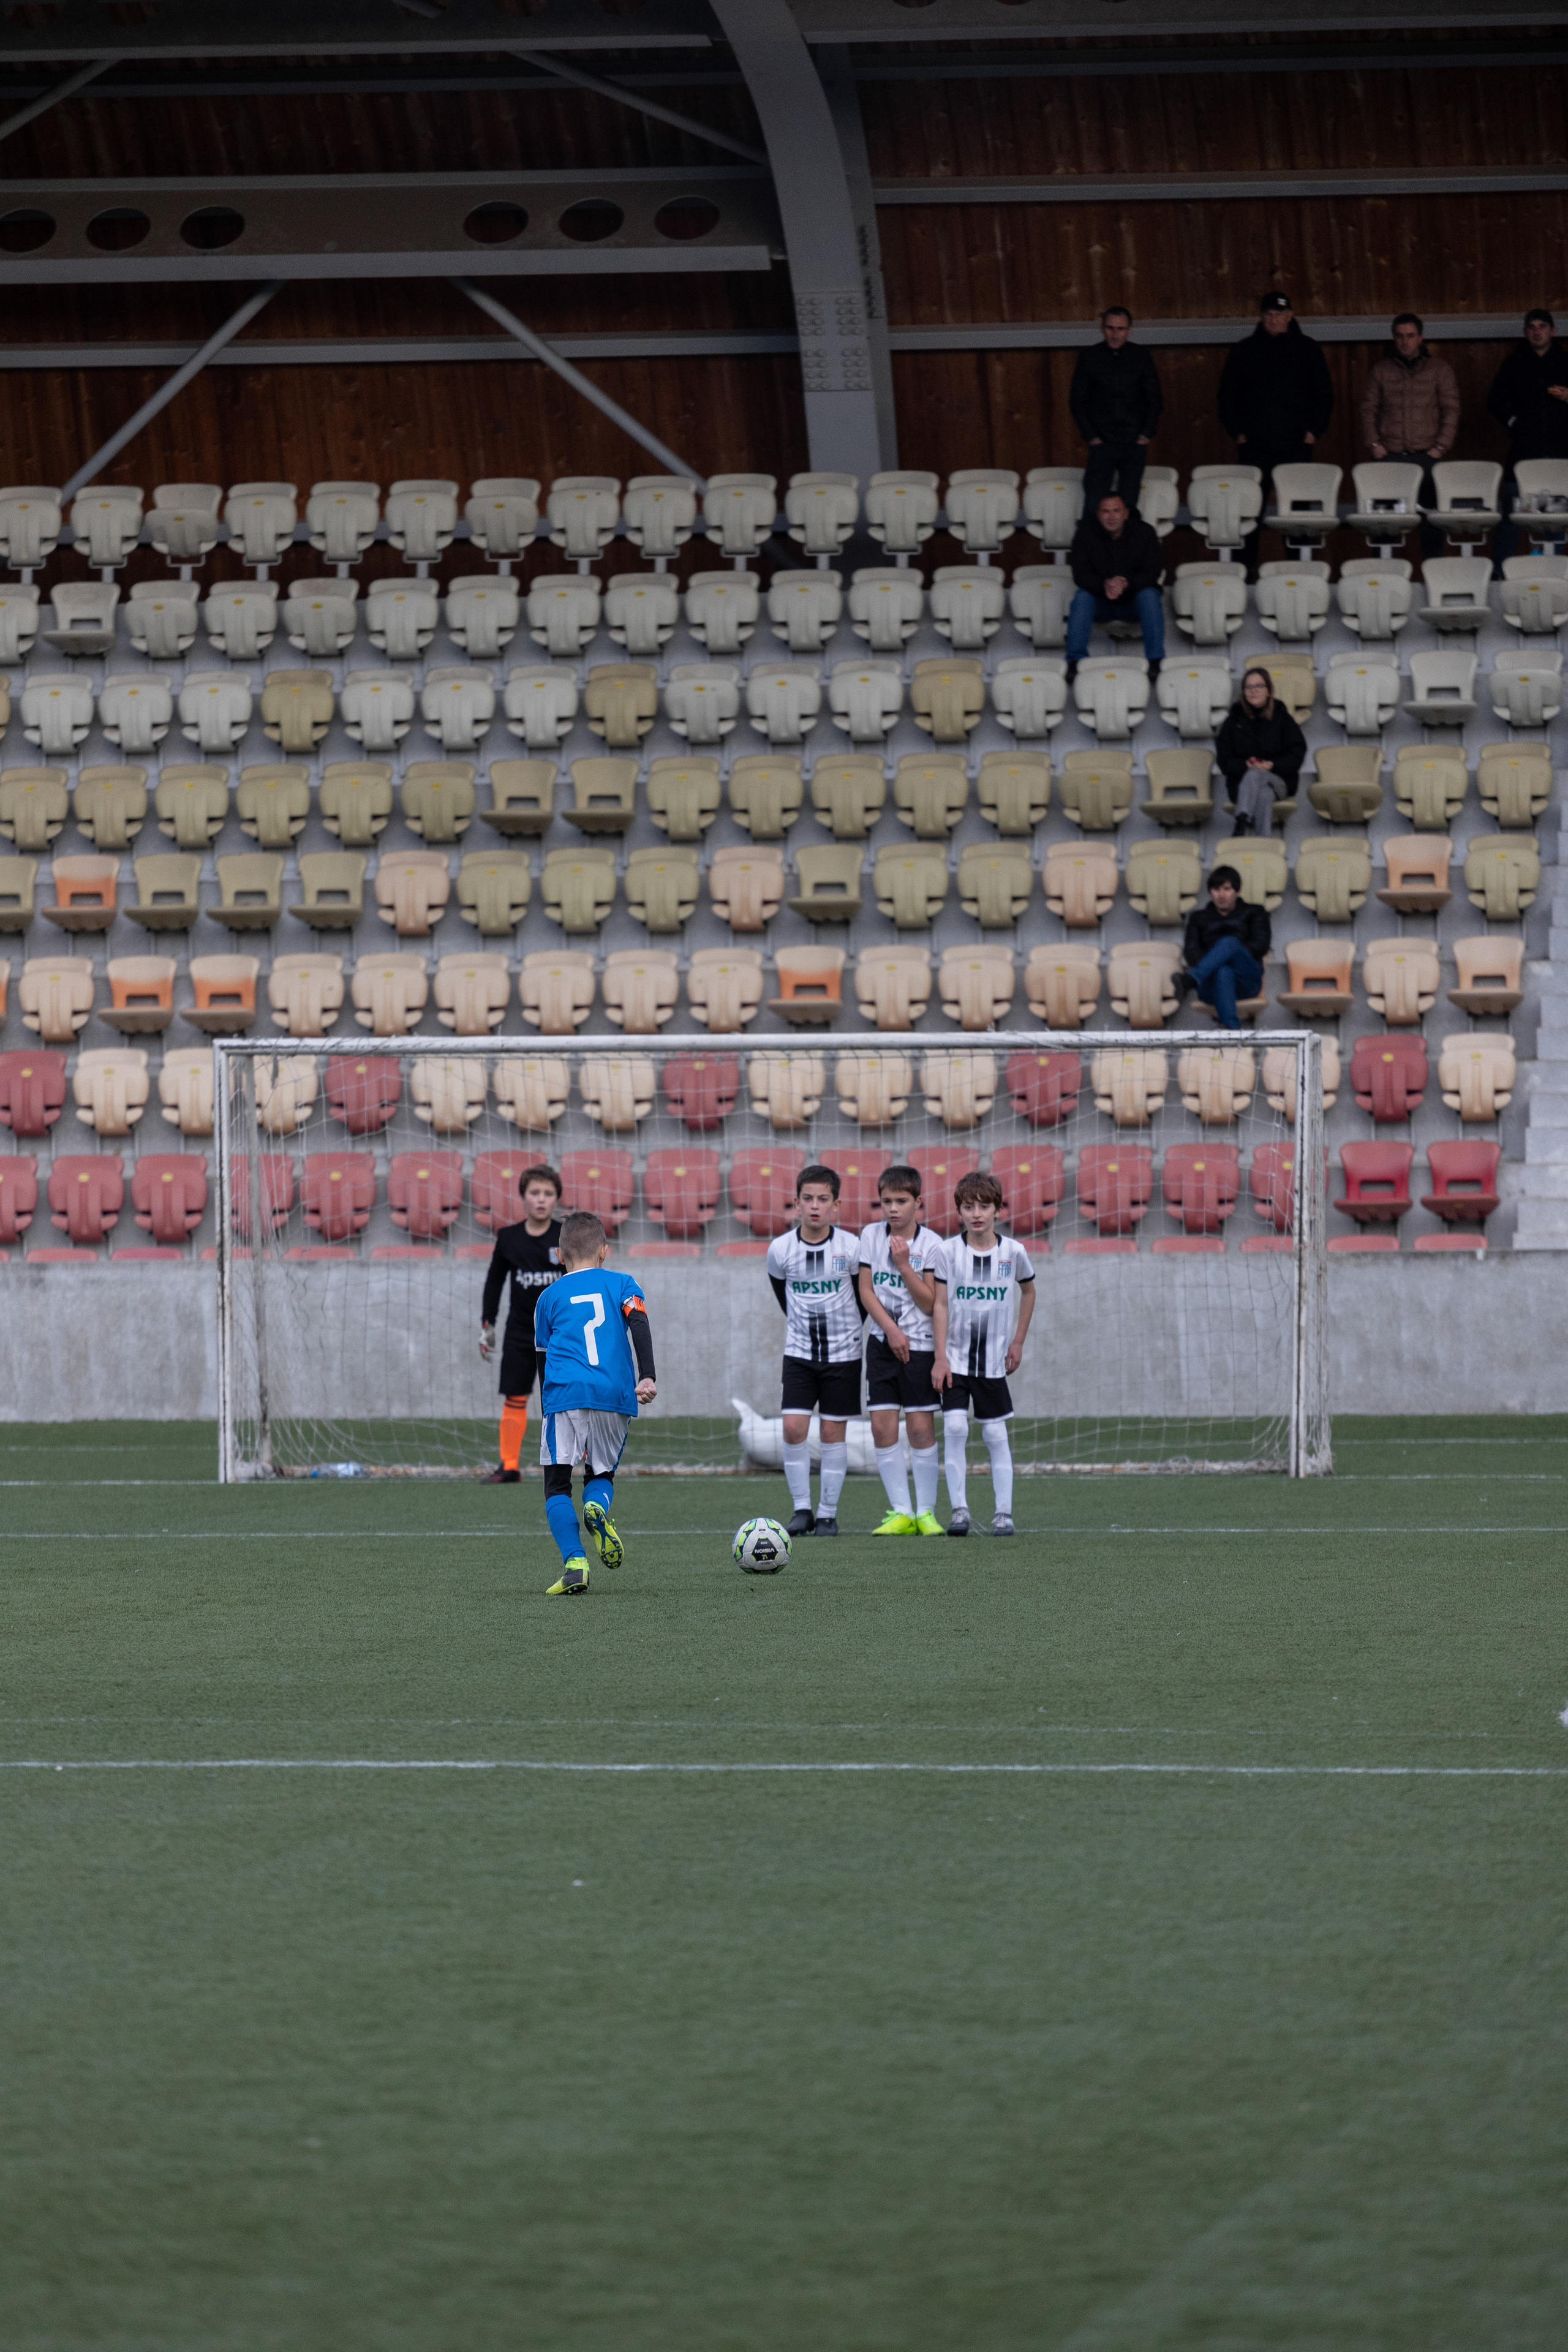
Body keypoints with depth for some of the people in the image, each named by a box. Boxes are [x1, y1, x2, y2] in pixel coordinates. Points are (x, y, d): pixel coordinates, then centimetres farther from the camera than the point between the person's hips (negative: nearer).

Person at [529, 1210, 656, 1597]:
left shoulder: (550, 1297, 18)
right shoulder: (621, 1284, 16)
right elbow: (639, 1324, -2)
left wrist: (547, 1410, 32)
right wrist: (646, 1377, -11)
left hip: (564, 1394, -1)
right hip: (615, 1394, 1)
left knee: (557, 1484, 3)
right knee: (602, 1473, 19)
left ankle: (574, 1562, -17)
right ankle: (598, 1507, -17)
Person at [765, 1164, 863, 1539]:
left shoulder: (852, 1248, -12)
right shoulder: (780, 1250, -7)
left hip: (843, 1352, -1)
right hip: (800, 1352, 1)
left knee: (833, 1432, 2)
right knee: (794, 1427, -10)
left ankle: (828, 1513, 10)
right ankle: (802, 1509, 1)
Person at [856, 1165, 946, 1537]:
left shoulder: (931, 1244, -6)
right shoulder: (872, 1235, 3)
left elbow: (930, 1303, -9)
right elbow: (866, 1291, 3)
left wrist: (904, 1264, -16)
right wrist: (892, 1330, -8)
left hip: (920, 1343, -3)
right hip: (883, 1342, 3)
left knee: (921, 1428, -4)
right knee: (882, 1427, -3)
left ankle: (926, 1512, 5)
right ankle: (901, 1513, 3)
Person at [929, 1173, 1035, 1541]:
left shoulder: (1013, 1252, -2)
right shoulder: (949, 1252, -6)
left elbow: (1028, 1292, 16)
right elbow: (940, 1305, -4)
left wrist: (1019, 1341, 12)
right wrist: (941, 1358, -9)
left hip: (993, 1359, 1)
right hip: (956, 1358, -1)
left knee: (996, 1434, 2)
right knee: (954, 1427, -13)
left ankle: (1003, 1512, 7)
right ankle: (958, 1507, -8)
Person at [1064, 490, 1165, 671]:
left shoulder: (1144, 532, -8)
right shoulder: (1086, 533, -6)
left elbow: (1152, 572, -14)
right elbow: (1080, 575, -13)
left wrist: (1127, 583, -36)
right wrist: (1104, 586, -36)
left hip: (1134, 599, 0)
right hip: (1102, 604, 0)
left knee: (1150, 595, -31)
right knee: (1082, 597, -29)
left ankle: (1156, 661, -31)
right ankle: (1075, 661, -29)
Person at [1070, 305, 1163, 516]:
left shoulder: (1141, 357, 5)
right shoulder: (1089, 357, 2)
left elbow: (1155, 400, 11)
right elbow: (1077, 401, 6)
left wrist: (1146, 434, 0)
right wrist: (1091, 436, -3)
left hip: (1134, 443, 1)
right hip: (1102, 443, -1)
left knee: (1129, 504, 3)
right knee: (1093, 504, -9)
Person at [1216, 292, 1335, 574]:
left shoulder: (1308, 350, 9)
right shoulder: (1243, 351, 9)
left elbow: (1324, 395, 12)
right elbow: (1227, 395, 13)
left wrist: (1314, 431, 1)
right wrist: (1237, 432, 2)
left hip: (1297, 445, 0)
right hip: (1255, 447, 0)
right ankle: (1247, 569, 0)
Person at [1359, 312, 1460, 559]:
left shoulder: (1439, 369, 6)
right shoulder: (1382, 369, 10)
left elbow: (1451, 410, 4)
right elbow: (1368, 407, 11)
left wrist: (1441, 446, -5)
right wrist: (1373, 443, -1)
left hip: (1427, 455, -1)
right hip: (1391, 455, 1)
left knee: (1430, 515, -3)